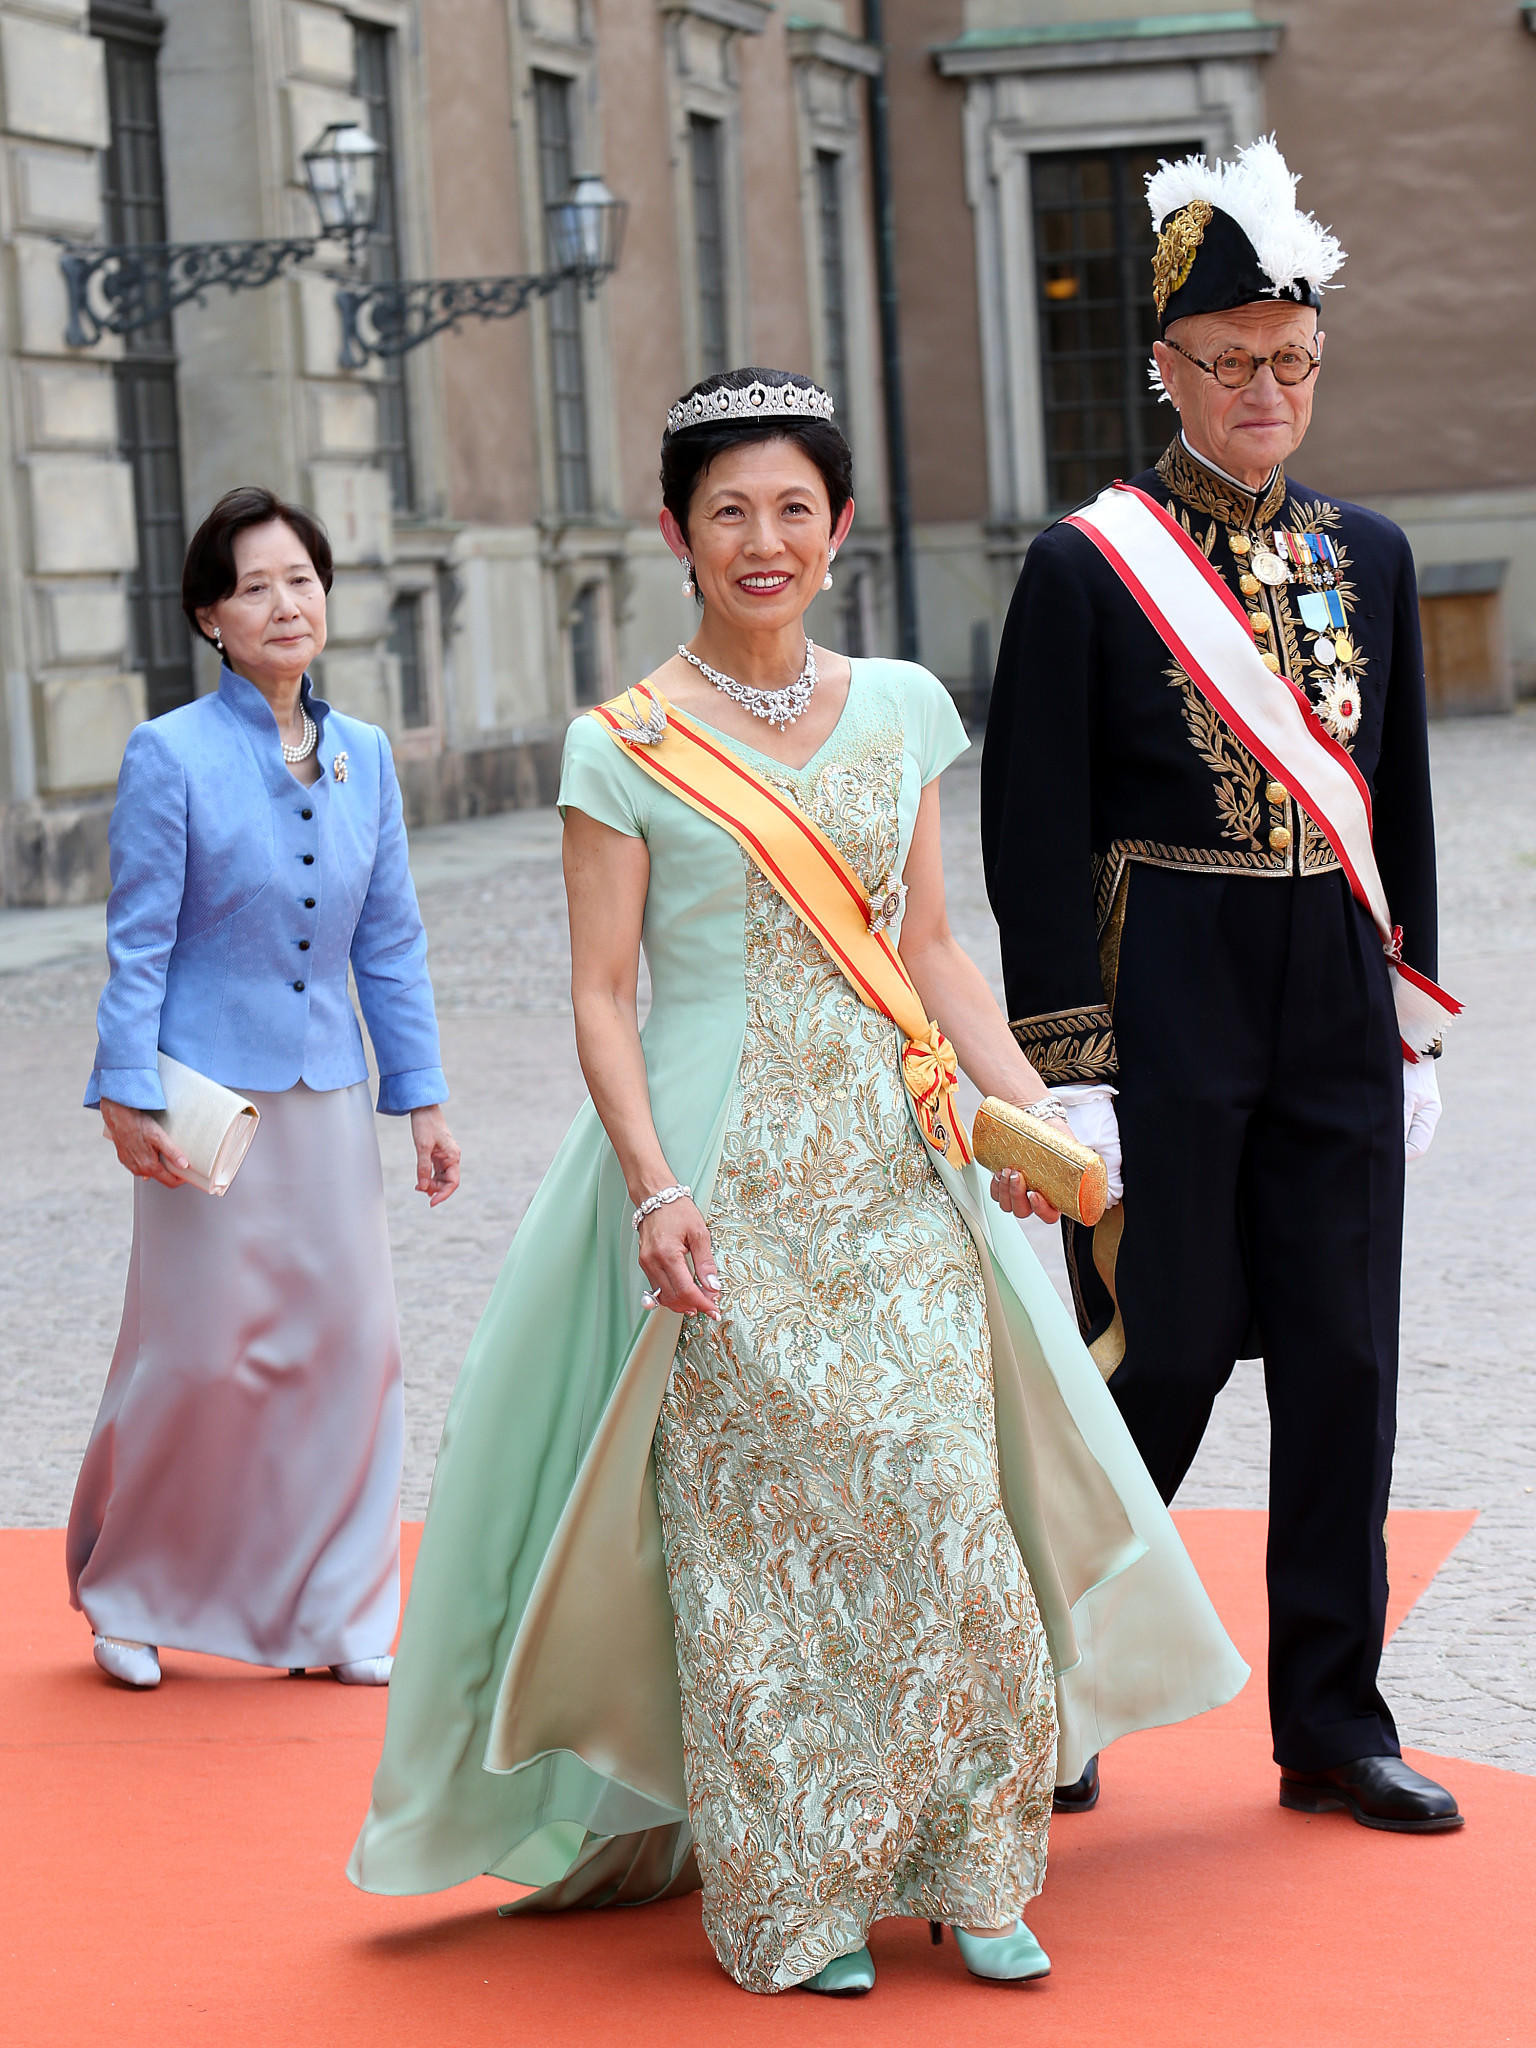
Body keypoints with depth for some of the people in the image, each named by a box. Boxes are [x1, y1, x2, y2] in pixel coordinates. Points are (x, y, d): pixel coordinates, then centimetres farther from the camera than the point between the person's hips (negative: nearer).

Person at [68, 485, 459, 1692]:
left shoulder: (364, 756, 7)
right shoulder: (171, 755, -8)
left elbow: (391, 941, 11)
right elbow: (138, 943, -7)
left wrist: (423, 1097, 10)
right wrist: (130, 1098, -12)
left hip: (327, 1094, 5)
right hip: (210, 1093, -5)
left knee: (349, 1344, 3)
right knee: (197, 1357, 0)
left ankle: (334, 1616, 17)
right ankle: (123, 1599, 22)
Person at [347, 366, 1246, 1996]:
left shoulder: (899, 710, 9)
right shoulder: (624, 747, -3)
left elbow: (927, 949, 13)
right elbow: (601, 997, -4)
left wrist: (1026, 1106, -1)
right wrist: (652, 1186, -17)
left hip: (896, 1171, 4)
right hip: (726, 1179, -3)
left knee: (943, 1507, -2)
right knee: (754, 1532, 0)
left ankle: (966, 1872, 11)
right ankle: (792, 1898, 11)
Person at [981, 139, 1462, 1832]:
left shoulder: (1368, 557, 10)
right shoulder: (1085, 567, -6)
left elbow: (1398, 809, 15)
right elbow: (1033, 835, -8)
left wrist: (1411, 1021, 12)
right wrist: (1071, 1065, -12)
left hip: (1337, 1013, 5)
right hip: (1166, 1008, -5)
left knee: (1344, 1365, 6)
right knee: (1160, 1359, -1)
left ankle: (1333, 1725, 17)